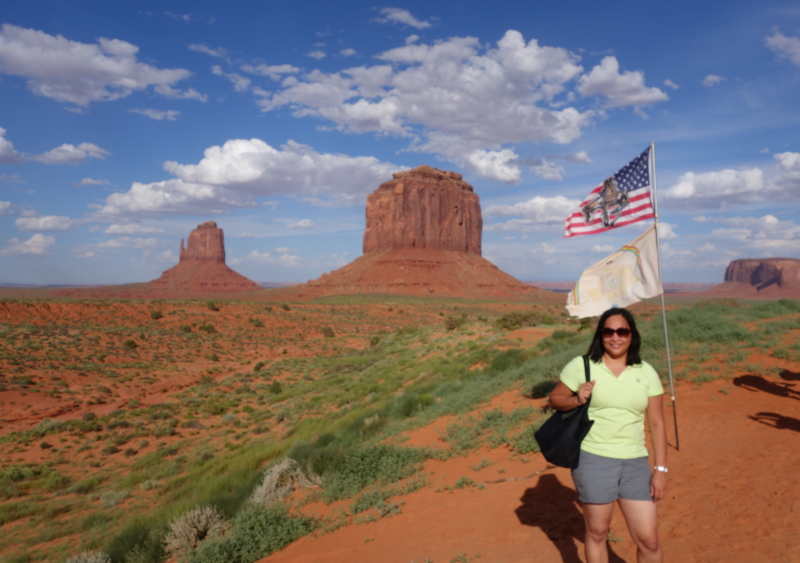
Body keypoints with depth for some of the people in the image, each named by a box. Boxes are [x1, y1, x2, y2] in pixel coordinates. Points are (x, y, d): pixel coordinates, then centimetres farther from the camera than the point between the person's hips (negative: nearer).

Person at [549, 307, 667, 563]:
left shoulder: (646, 373, 2)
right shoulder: (581, 366, -5)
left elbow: (657, 424, 4)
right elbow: (555, 399, 4)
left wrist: (660, 469, 0)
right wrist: (577, 400, -17)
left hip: (635, 464, 2)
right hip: (593, 460, -2)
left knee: (648, 540, 5)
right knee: (597, 533, 11)